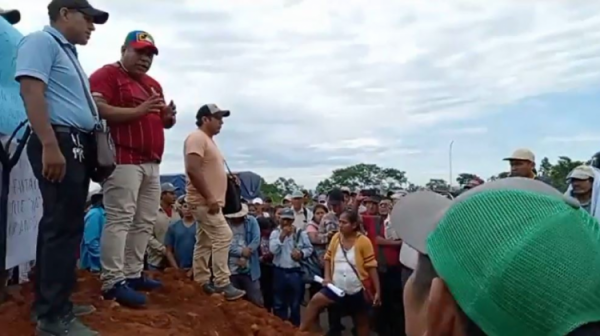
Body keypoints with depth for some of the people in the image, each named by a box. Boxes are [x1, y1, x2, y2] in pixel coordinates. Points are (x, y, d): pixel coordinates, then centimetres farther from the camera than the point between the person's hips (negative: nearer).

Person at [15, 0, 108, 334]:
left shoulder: (69, 52, 26)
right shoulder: (42, 41, -3)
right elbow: (32, 92, -16)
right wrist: (50, 145, -25)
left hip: (78, 145, 10)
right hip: (60, 142, -10)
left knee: (64, 225, 12)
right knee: (63, 226, -10)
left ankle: (52, 301, 22)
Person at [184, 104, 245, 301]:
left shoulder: (208, 140, 19)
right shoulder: (197, 138, -13)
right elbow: (193, 170, -24)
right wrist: (209, 198, -25)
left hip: (209, 201, 11)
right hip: (203, 201, -11)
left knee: (204, 242, 11)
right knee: (223, 236, -13)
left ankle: (202, 283, 18)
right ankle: (222, 284, -9)